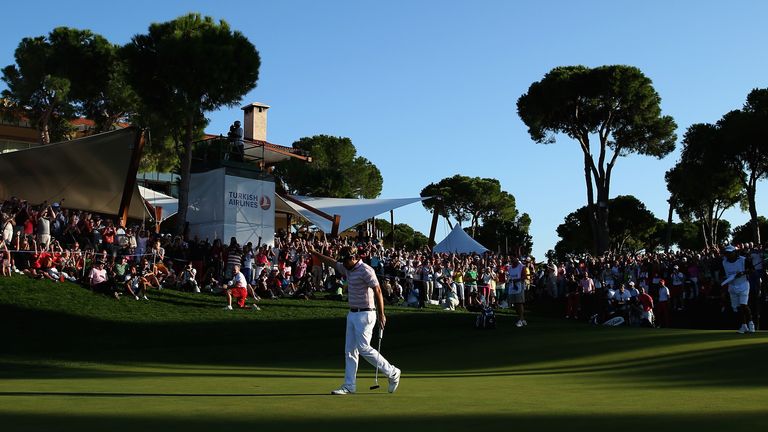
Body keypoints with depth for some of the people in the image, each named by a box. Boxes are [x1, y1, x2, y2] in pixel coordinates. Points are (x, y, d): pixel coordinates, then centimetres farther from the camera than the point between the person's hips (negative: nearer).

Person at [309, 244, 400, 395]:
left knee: (363, 348, -11)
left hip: (365, 314, -9)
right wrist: (314, 252, 29)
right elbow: (332, 262, 26)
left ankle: (392, 373, 2)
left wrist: (381, 315, -21)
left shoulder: (365, 270, -15)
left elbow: (377, 291, -19)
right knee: (350, 350, 6)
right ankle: (349, 385, 9)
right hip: (352, 314, 9)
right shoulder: (347, 269, 11)